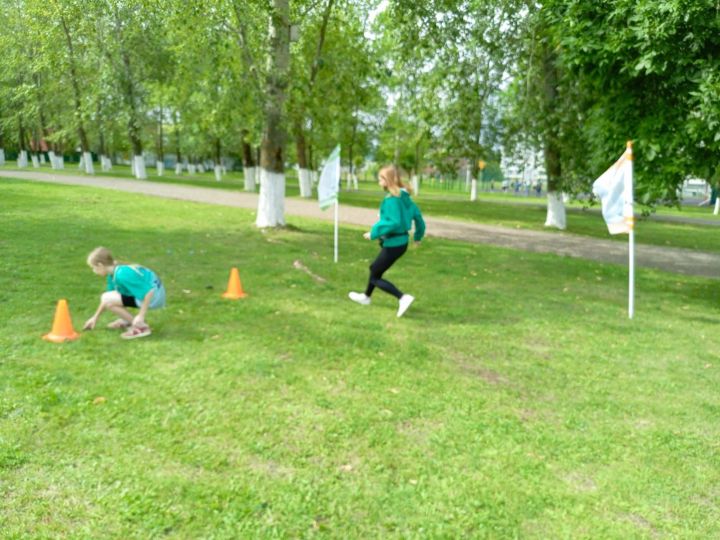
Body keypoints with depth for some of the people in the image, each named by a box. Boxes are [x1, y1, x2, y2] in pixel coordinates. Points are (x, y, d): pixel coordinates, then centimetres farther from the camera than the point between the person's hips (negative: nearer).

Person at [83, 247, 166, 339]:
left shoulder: (122, 275, -25)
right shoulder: (113, 274, 6)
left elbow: (149, 292, -27)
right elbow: (108, 299, 22)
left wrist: (141, 315, -22)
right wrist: (95, 317, 30)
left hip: (153, 297, -10)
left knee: (106, 298, -15)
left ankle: (140, 326, -11)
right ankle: (126, 321, 23)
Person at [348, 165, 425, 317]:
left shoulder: (391, 199, -22)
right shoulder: (404, 197, 5)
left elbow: (394, 223, -31)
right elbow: (417, 215, 11)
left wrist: (374, 233, -23)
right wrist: (418, 235, 24)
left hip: (393, 244, -9)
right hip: (401, 241, 9)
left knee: (375, 277, 3)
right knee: (374, 268, 26)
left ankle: (403, 298, -8)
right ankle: (366, 296, 44)